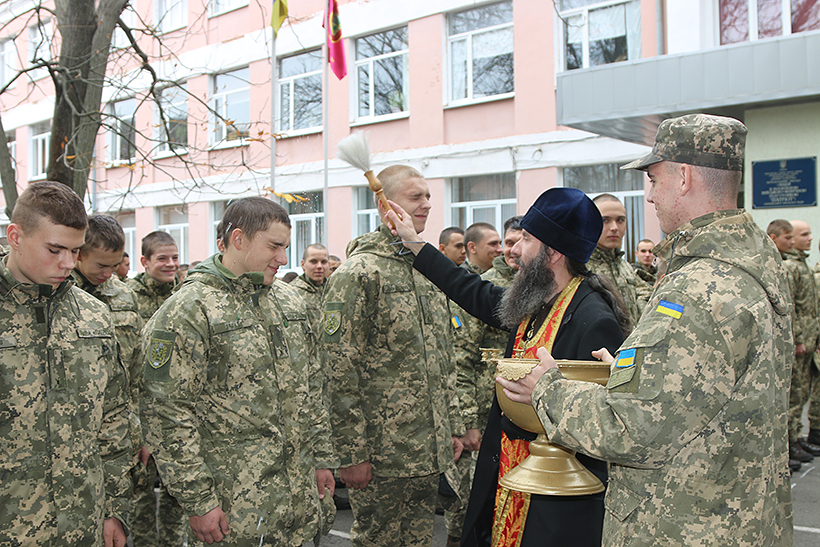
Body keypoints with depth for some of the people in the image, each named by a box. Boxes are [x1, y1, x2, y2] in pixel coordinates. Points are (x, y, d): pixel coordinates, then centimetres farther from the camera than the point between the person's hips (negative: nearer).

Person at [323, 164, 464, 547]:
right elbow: (339, 369, -16)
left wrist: (453, 426, 16)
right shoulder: (359, 272, -12)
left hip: (430, 451, 7)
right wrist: (352, 453, -17)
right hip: (382, 453, -7)